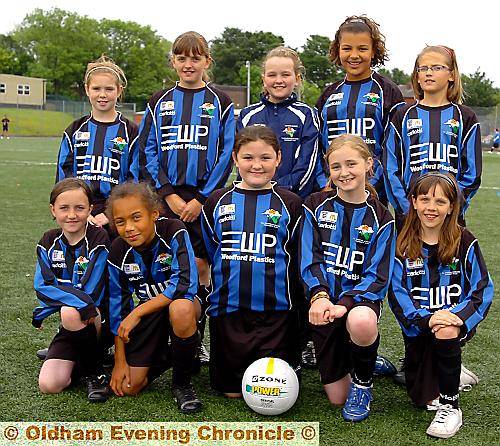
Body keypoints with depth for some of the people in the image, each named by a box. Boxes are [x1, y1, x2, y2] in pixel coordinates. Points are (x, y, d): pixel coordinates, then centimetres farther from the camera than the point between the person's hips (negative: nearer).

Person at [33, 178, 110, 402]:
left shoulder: (98, 239, -13)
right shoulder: (49, 241, 2)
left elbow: (90, 293, -19)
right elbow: (42, 286, -10)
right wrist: (78, 298, -27)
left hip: (100, 318, -3)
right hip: (72, 325, 3)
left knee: (71, 313, -38)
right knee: (49, 384, -18)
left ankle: (93, 373, -14)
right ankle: (81, 361, 14)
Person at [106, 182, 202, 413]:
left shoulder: (173, 231, -21)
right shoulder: (118, 252, -10)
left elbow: (185, 284, -31)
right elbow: (117, 307, -2)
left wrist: (138, 312, -29)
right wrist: (120, 360, -4)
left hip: (180, 302, -3)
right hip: (143, 314, 3)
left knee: (180, 309, -42)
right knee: (128, 387, -10)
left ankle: (182, 383, -16)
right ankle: (165, 354, 22)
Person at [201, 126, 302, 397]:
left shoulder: (290, 204, 2)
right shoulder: (217, 201, 6)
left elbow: (299, 259, 6)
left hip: (275, 311, -2)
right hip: (227, 307, 2)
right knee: (232, 391, 7)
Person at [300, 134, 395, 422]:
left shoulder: (381, 218, 0)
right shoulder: (316, 206, 3)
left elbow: (378, 276, -7)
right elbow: (309, 260, -4)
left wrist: (345, 304, -24)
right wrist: (319, 295, -23)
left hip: (359, 298, -1)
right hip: (324, 299, 1)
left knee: (361, 322, -41)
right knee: (337, 397, 0)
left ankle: (363, 382, -8)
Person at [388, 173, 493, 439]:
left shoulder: (465, 242, -6)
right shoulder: (403, 244, -3)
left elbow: (482, 289, -9)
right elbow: (397, 292, -10)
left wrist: (459, 319, -27)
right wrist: (426, 318, -27)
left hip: (456, 319, -2)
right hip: (418, 325, 2)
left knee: (446, 334, -38)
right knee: (423, 400, 4)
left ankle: (450, 406, -16)